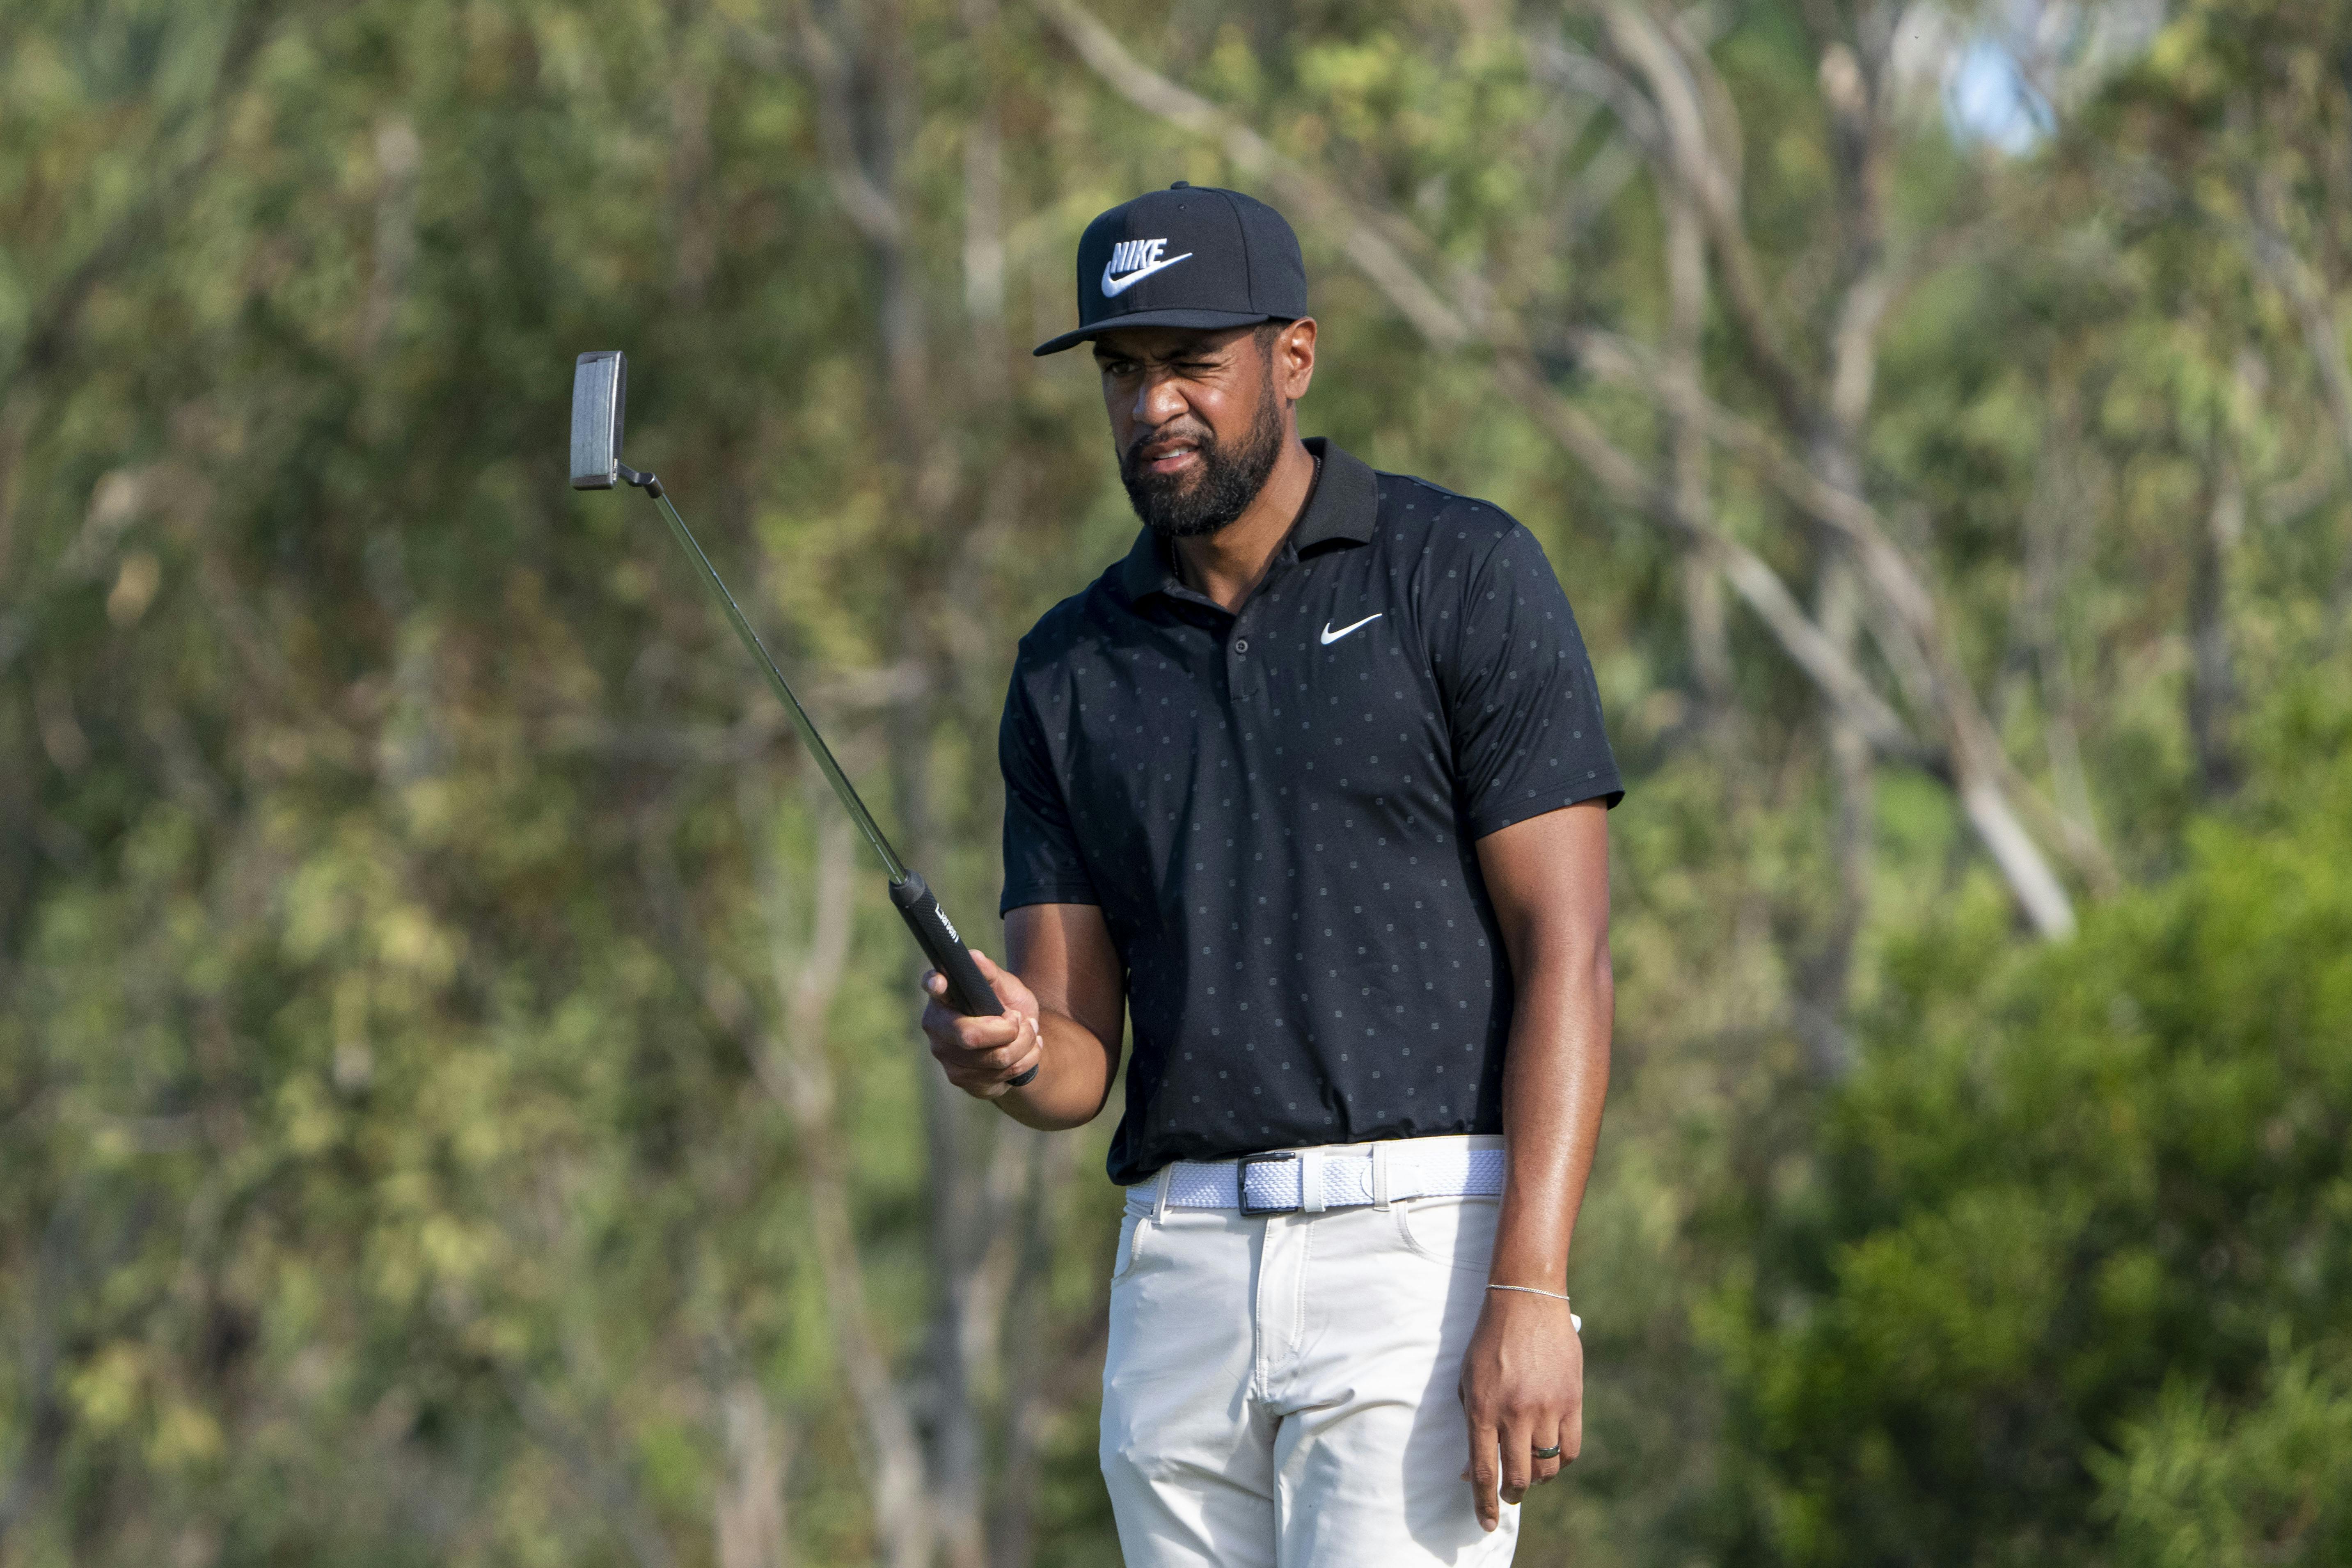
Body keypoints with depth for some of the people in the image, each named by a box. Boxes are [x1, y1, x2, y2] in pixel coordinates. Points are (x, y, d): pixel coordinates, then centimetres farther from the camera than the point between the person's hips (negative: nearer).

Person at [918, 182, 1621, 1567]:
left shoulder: (1463, 579, -1)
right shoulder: (1073, 672, 14)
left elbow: (1567, 950, -7)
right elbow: (1080, 1064, 11)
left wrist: (1533, 1293, -17)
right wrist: (1004, 1050, -15)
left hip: (1417, 1244, -6)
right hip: (1183, 1269, 6)